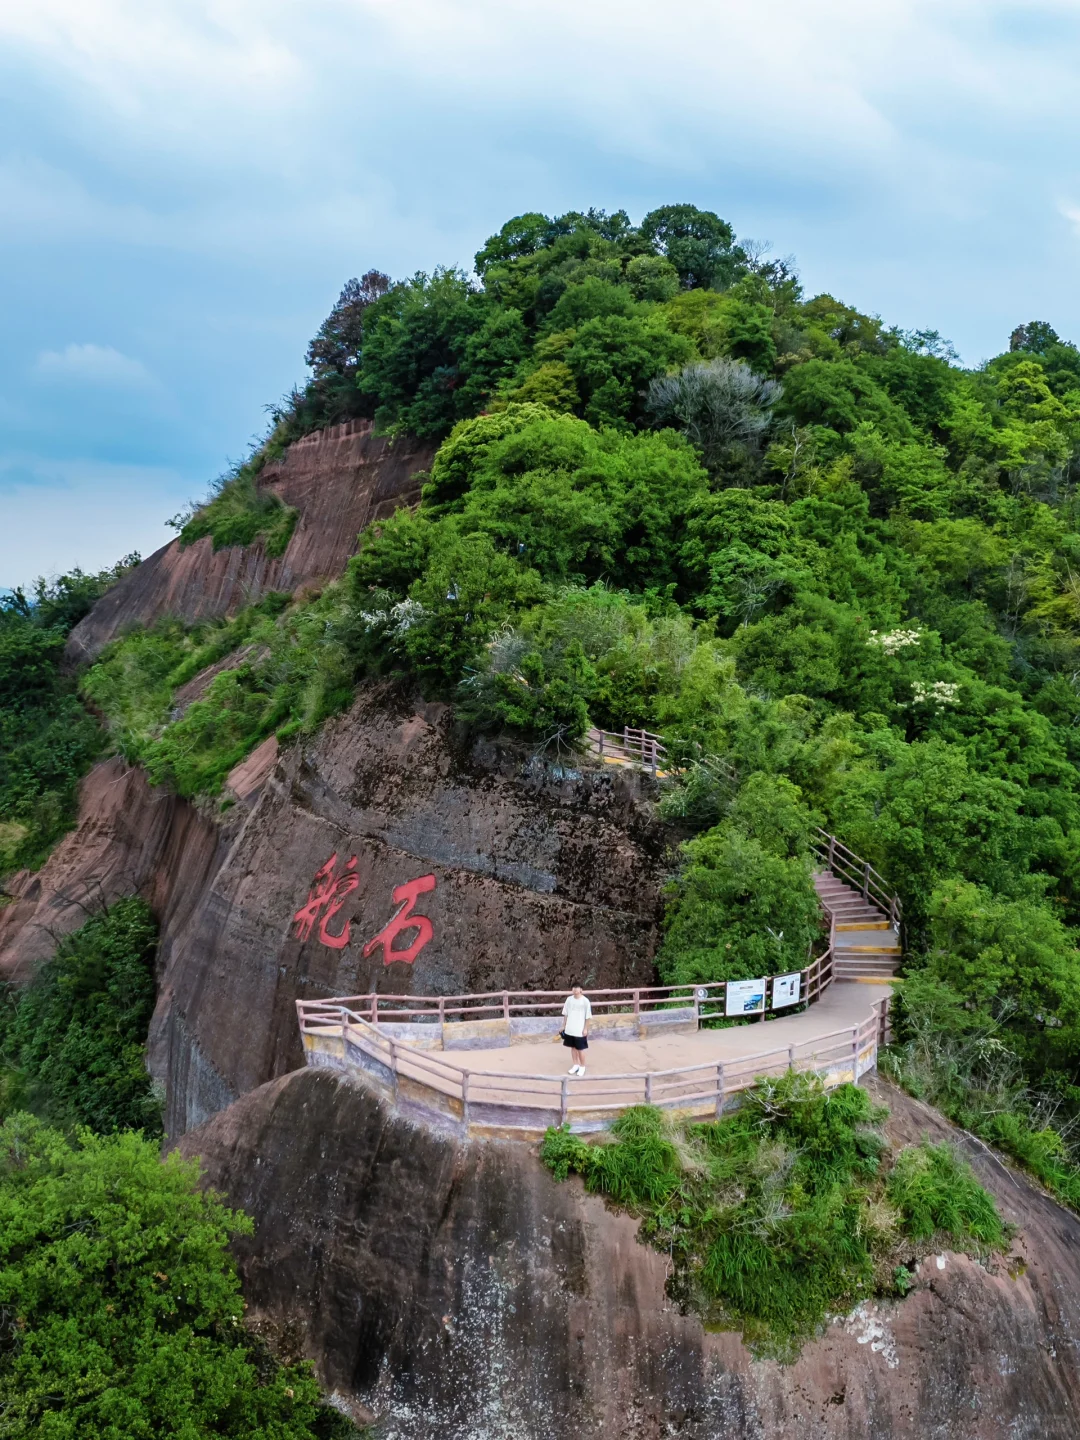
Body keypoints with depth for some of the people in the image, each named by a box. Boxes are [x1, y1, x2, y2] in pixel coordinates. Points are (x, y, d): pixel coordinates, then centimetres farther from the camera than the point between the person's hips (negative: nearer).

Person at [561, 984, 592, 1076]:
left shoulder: (585, 1001, -13)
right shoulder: (569, 999, 0)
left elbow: (588, 1017, -9)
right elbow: (565, 1014, 7)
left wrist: (585, 1028, -10)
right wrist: (564, 1026, 7)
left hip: (580, 1030, -4)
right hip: (570, 1029, 4)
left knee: (580, 1049, 6)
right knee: (573, 1047, 15)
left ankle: (582, 1066, 21)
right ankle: (576, 1065, 29)